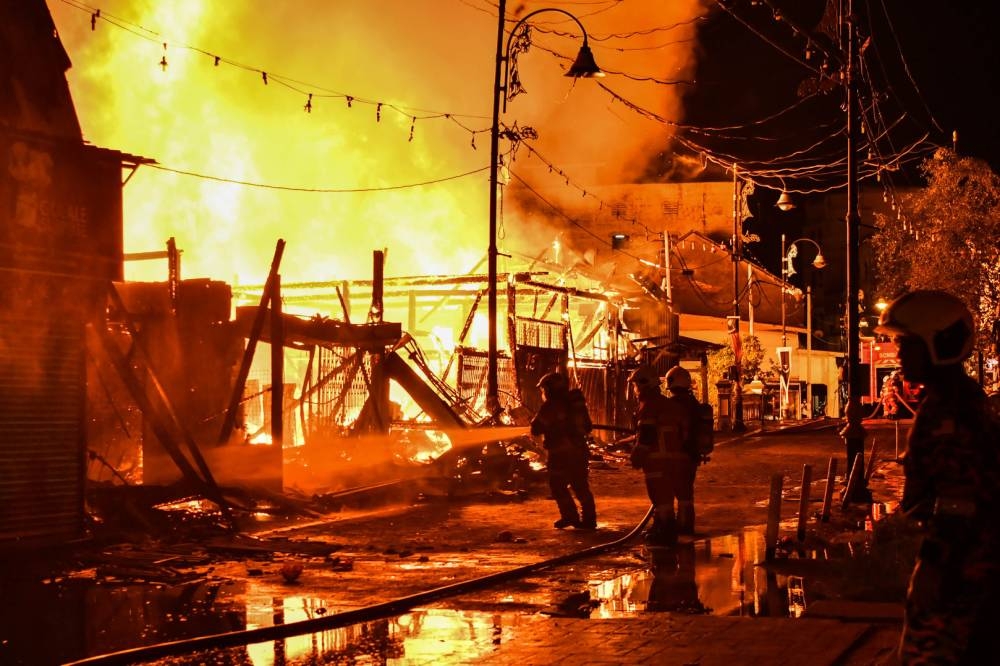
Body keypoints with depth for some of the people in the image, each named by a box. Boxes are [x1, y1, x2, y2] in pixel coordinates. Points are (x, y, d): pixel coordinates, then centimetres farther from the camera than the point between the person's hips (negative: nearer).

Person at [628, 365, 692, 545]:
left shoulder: (648, 406, -10)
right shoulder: (671, 405, 17)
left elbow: (645, 435, -18)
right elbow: (684, 431, 20)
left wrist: (637, 455, -12)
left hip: (656, 460, -9)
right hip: (676, 457, 9)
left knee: (660, 496, -4)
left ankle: (666, 532, -2)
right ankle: (660, 528, 26)